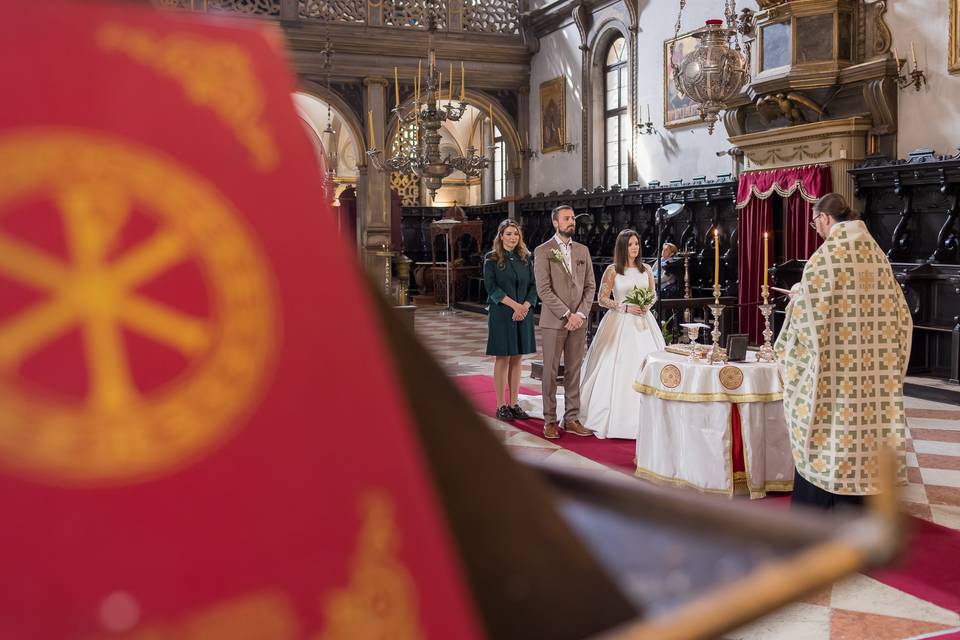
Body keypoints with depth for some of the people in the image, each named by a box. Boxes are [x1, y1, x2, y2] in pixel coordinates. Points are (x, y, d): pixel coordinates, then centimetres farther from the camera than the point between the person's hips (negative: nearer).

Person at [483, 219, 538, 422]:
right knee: (502, 358, 0)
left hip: (524, 314, 4)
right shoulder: (492, 259, -2)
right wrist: (514, 305, -16)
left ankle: (514, 403, 13)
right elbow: (492, 287, -10)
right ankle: (501, 405, 6)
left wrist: (525, 306, -10)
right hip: (501, 314, -4)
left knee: (516, 358, 7)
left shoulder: (526, 258, 9)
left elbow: (534, 285, 6)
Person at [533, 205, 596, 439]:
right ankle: (550, 421, 9)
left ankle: (571, 419, 15)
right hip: (553, 321, -4)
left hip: (578, 321, 4)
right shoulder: (543, 251, -4)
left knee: (574, 372, 8)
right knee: (551, 372, 2)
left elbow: (590, 286, 9)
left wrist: (581, 314, -5)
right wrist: (567, 315, -14)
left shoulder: (583, 250, 12)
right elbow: (544, 290, -11)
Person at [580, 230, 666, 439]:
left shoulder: (646, 270, 8)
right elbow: (602, 299, -2)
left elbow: (654, 295, 16)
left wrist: (647, 305, -6)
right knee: (618, 368, -6)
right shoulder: (612, 271, -1)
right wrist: (625, 307, -13)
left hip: (643, 322, 3)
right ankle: (617, 419, 2)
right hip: (619, 323, -3)